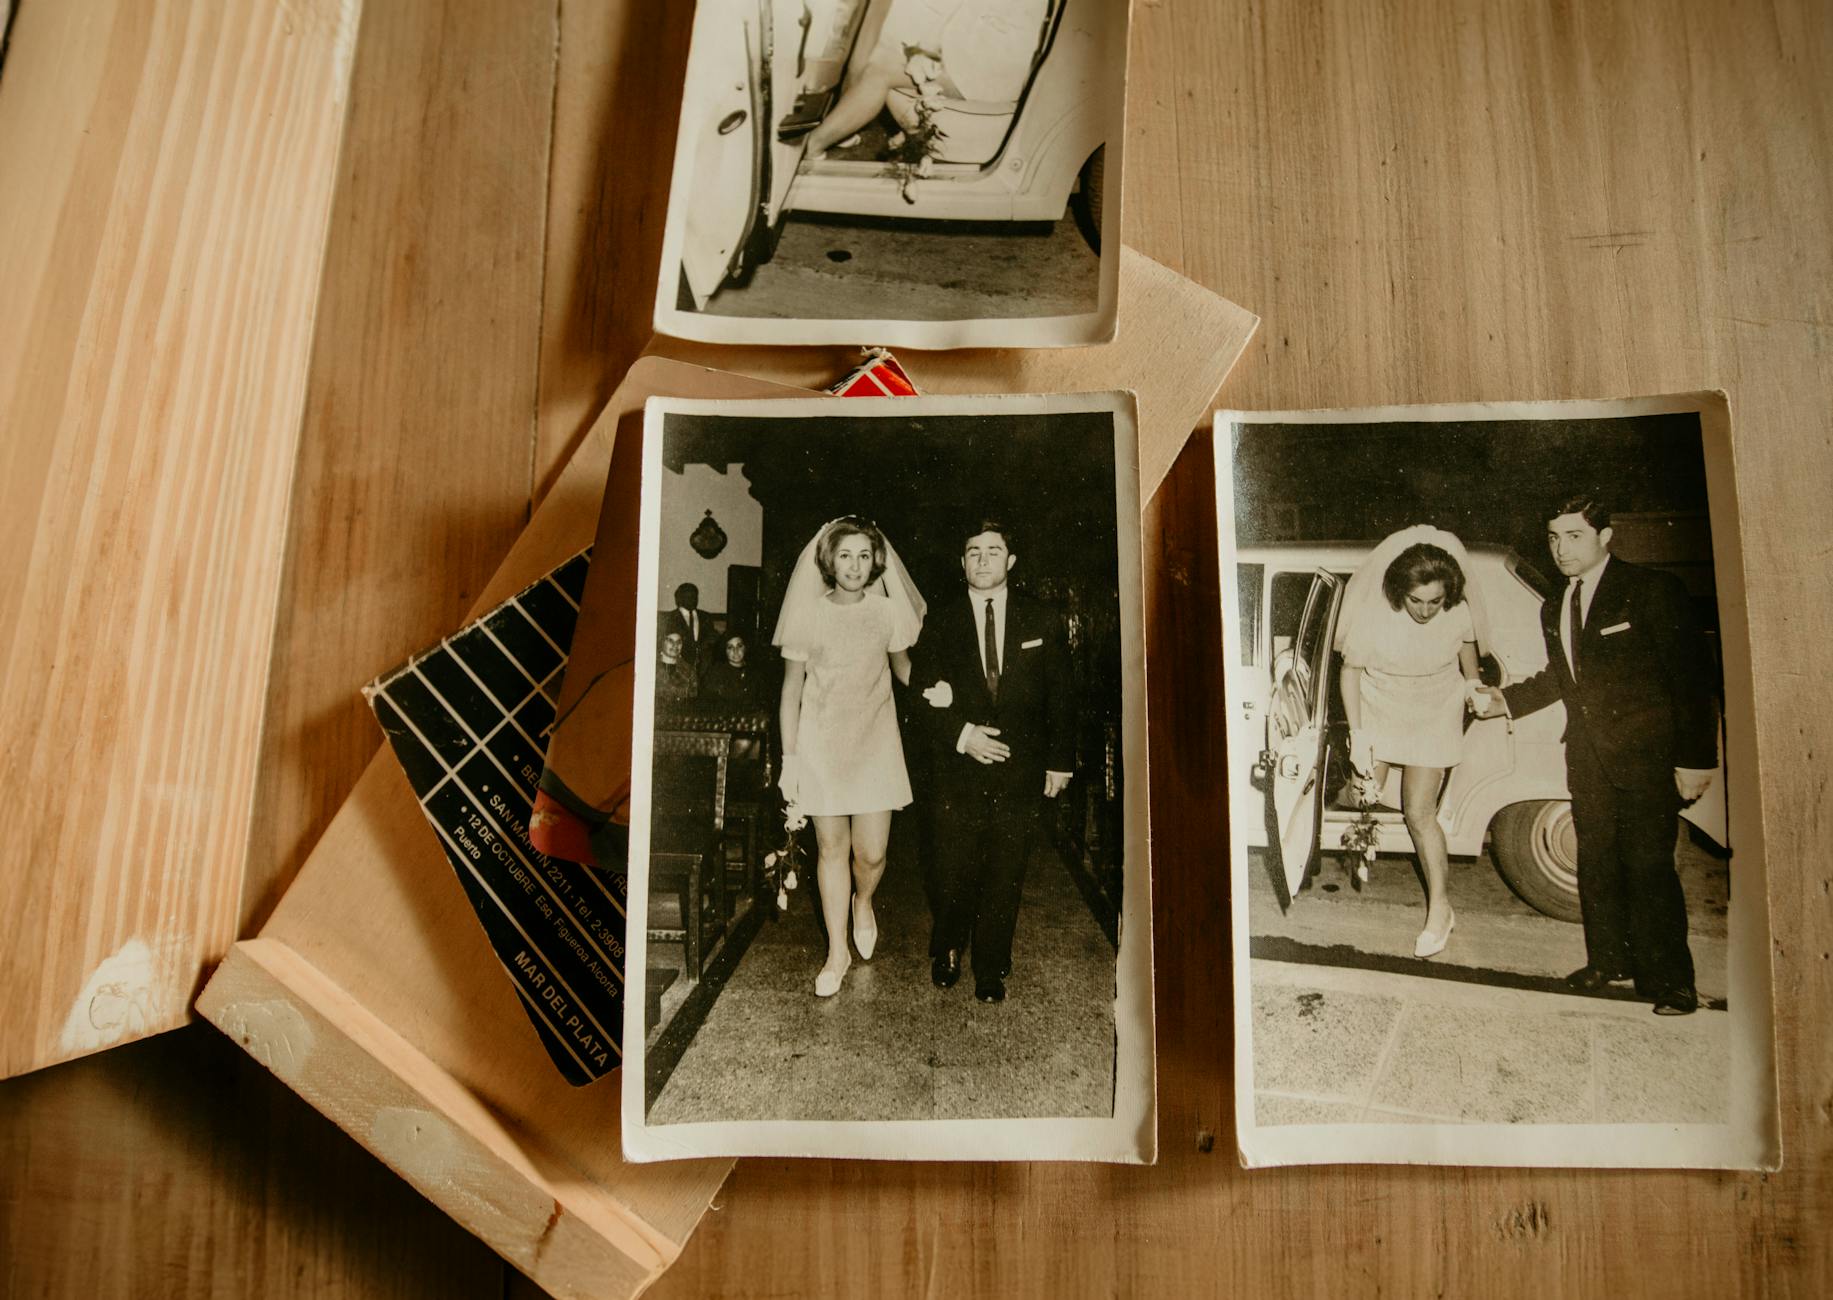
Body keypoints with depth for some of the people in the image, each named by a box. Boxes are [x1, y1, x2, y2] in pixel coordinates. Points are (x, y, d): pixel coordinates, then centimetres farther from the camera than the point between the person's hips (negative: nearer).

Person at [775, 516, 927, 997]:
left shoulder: (887, 613, -2)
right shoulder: (809, 615, -4)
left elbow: (904, 668, 15)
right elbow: (790, 692, 1)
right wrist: (788, 759, -1)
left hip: (874, 743, 0)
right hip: (820, 744, 0)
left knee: (871, 853, -3)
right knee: (831, 848, 6)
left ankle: (862, 902, 33)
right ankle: (837, 952, 21)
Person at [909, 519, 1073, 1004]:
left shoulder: (1043, 622, 6)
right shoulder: (940, 624, 6)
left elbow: (1061, 696, 8)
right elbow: (924, 695, 3)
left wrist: (1060, 761, 4)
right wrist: (961, 734, -11)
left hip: (1020, 770, 0)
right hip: (958, 769, 0)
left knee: (1005, 876, 5)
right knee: (952, 873, 4)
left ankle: (991, 969, 22)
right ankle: (947, 952, 30)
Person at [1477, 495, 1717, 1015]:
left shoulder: (1652, 590, -8)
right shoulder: (1554, 610, 12)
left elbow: (1692, 676, -10)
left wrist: (1695, 759, -14)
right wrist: (1507, 699, 9)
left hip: (1647, 756, -7)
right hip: (1587, 757, 7)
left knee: (1648, 866, -6)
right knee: (1595, 861, 13)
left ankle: (1668, 981, 6)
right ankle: (1609, 959, 27)